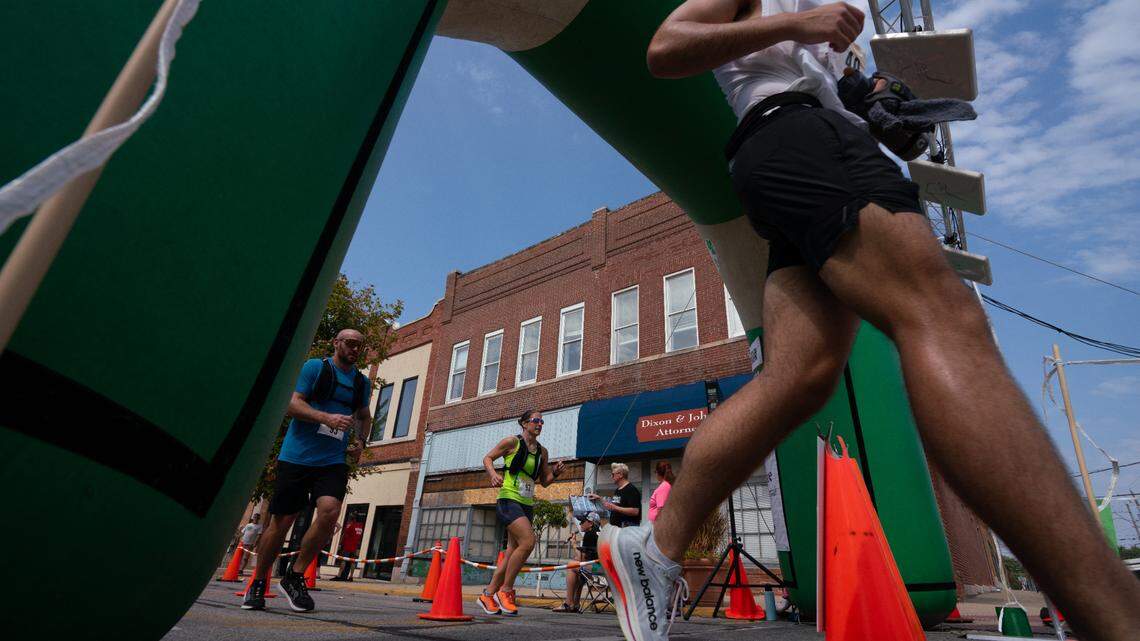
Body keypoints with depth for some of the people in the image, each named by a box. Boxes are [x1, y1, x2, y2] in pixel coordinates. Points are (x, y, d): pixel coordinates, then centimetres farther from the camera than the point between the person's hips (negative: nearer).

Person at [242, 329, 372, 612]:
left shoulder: (363, 382, 14)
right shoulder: (315, 367, 0)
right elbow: (292, 404, -9)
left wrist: (360, 441, 10)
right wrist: (327, 418, -23)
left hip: (333, 461, 3)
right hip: (297, 457, -3)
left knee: (329, 511, -19)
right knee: (281, 521, 4)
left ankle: (295, 577, 2)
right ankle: (257, 584, 28)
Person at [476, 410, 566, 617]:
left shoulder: (542, 451, 12)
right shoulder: (512, 442, -4)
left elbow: (544, 481, 17)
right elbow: (487, 458, 2)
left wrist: (555, 472, -3)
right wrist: (493, 474, -17)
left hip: (527, 504, 7)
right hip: (508, 500, -7)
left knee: (512, 552, 7)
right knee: (528, 541, -22)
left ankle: (488, 594, 23)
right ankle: (505, 590, -6)